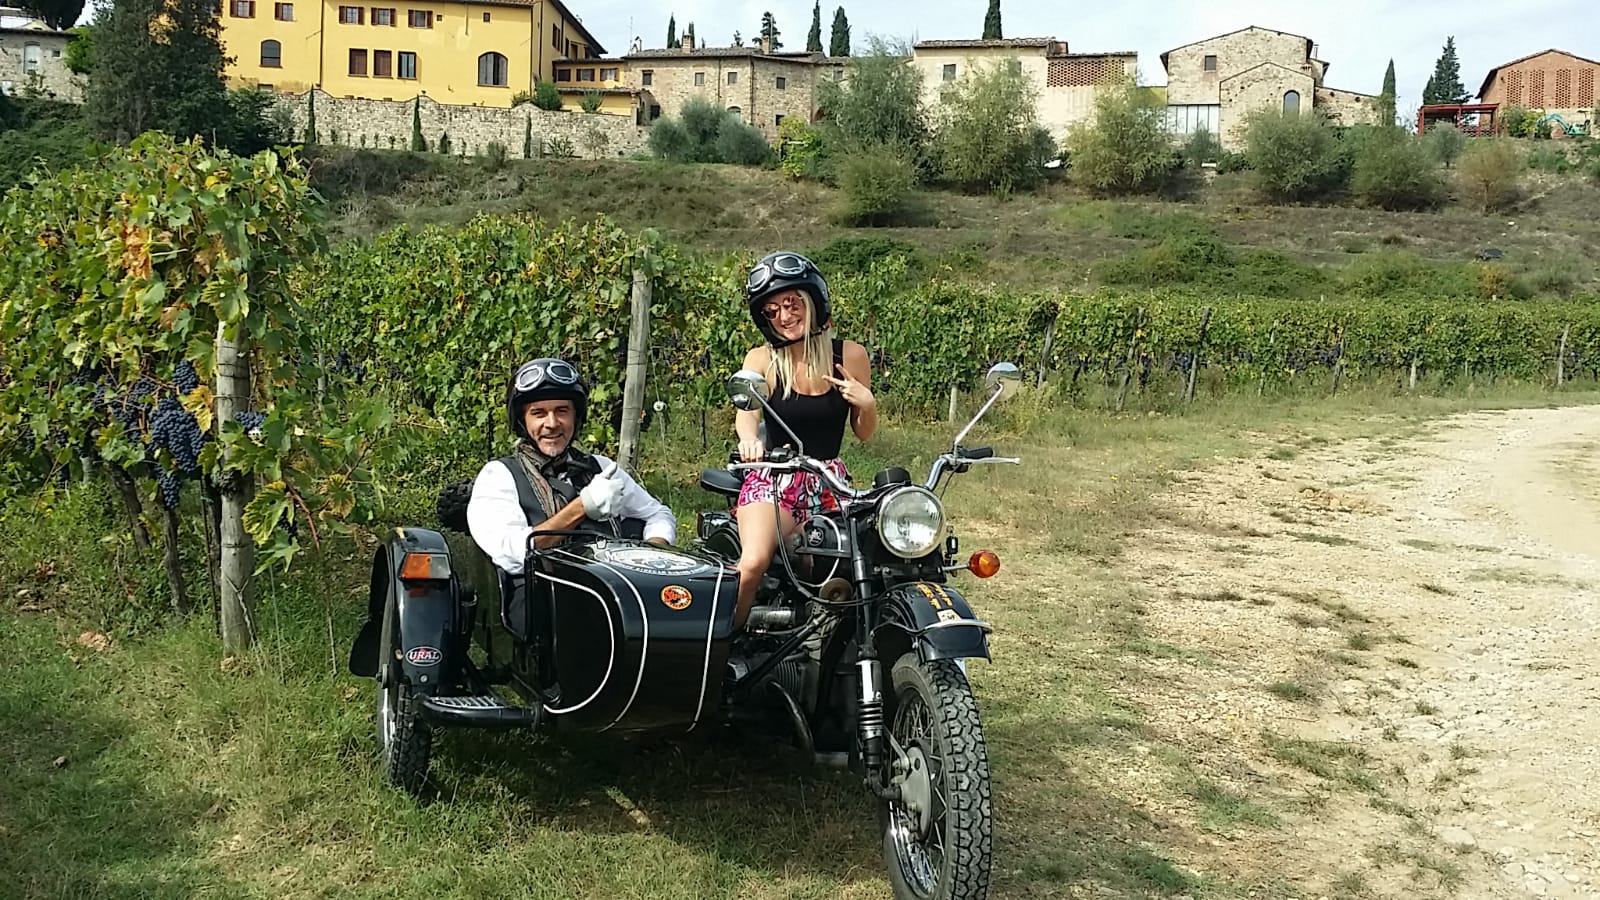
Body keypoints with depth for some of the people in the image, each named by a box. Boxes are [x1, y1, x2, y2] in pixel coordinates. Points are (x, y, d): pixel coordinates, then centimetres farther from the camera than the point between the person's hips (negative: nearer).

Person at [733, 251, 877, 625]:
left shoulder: (850, 355, 3)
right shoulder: (761, 359, -1)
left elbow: (864, 433, 10)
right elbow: (745, 411, -20)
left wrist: (867, 403, -12)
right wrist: (749, 439, -43)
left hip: (830, 480, 3)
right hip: (774, 479, -2)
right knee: (753, 562, -29)